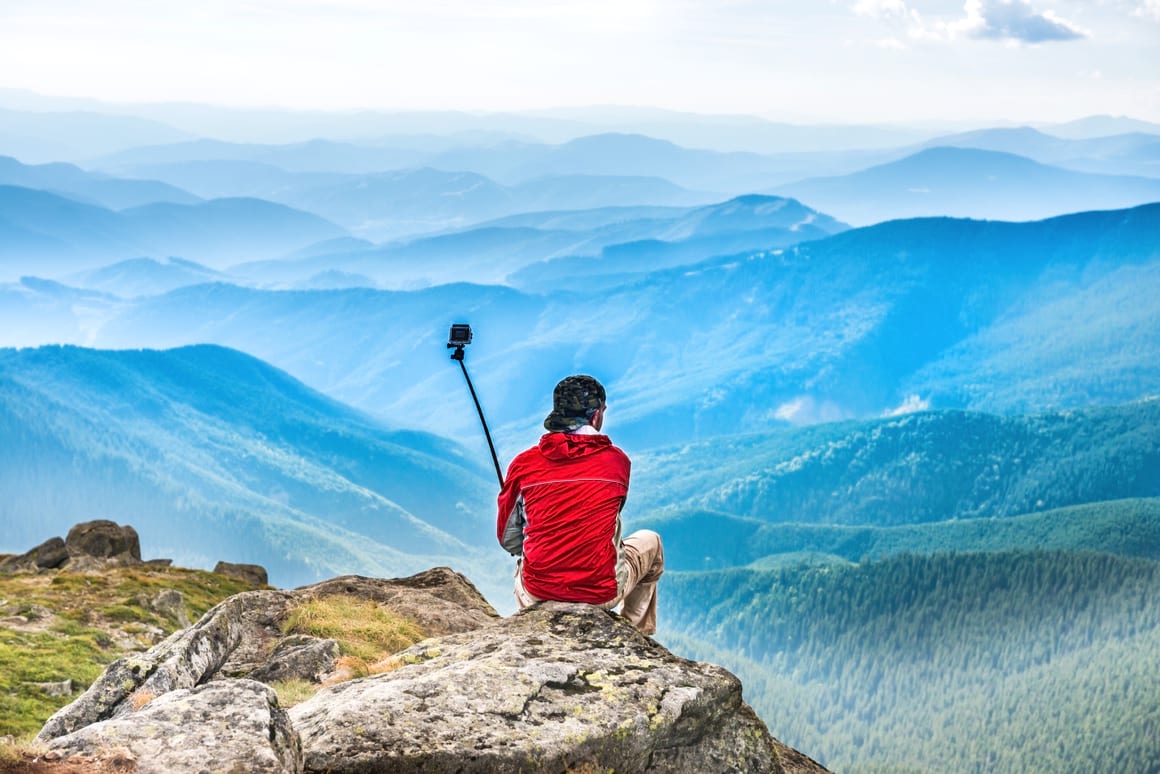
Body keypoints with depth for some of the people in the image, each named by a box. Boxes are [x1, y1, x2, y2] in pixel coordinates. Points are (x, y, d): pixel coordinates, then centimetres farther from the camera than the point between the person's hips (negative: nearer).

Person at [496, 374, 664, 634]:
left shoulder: (523, 465, -3)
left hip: (537, 595, 2)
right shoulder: (618, 460, -2)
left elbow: (508, 541, 6)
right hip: (602, 594, -2)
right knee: (650, 541, 30)